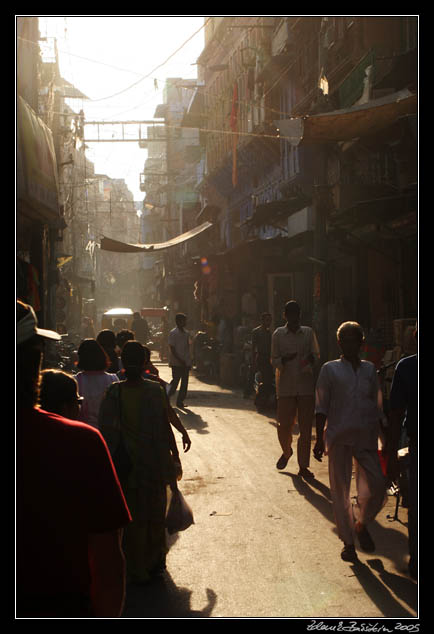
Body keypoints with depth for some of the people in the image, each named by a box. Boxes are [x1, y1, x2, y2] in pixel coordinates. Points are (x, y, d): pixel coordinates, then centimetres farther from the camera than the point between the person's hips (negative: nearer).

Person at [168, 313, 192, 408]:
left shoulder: (186, 333, 11)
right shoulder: (173, 333, -10)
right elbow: (172, 349, -13)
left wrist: (189, 361, 10)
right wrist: (180, 360, -18)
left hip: (185, 362, 6)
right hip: (176, 362, -6)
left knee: (185, 382, 4)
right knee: (175, 381, -2)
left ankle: (180, 400, 10)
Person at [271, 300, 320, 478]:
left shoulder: (308, 333, 8)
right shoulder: (278, 334, 3)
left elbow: (316, 354, 14)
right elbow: (274, 361, 3)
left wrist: (310, 359, -9)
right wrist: (286, 359, -18)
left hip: (306, 385, 1)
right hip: (285, 386, -1)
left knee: (306, 427, 0)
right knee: (284, 424, -2)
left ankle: (303, 466, 9)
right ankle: (286, 451, 31)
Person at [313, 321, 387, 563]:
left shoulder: (370, 369, 11)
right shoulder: (330, 369, 3)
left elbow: (378, 407, 14)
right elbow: (322, 407, 2)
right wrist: (319, 439, -4)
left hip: (366, 436, 2)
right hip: (338, 436, -2)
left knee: (377, 486, -6)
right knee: (341, 491, 2)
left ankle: (361, 524, 22)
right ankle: (348, 542, 15)